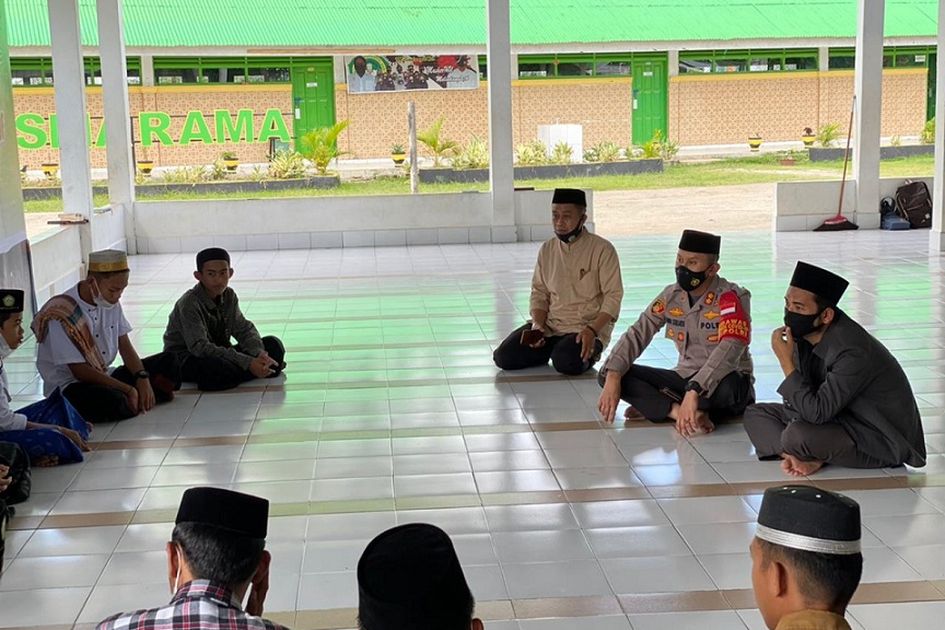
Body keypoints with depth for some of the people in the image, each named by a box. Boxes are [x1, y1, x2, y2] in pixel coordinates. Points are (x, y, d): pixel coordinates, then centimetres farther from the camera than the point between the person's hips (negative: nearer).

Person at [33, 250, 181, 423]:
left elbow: (125, 346, 4)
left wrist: (142, 379, -16)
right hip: (69, 386, -7)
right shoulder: (63, 314, -22)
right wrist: (128, 389, -24)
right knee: (113, 401, -38)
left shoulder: (111, 302, 1)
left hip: (105, 377, 7)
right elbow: (80, 371, -22)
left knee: (168, 363, -3)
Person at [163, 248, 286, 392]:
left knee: (273, 345, -7)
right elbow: (200, 347, -30)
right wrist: (247, 363, -35)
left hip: (218, 354, 6)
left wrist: (259, 354, -24)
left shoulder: (229, 296, -1)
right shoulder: (189, 303, -23)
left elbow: (243, 329, 0)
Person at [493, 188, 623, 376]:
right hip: (549, 326, 4)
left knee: (566, 362, -34)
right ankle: (551, 349, 11)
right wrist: (538, 324, -8)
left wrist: (592, 330, -23)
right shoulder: (547, 249, 8)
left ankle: (590, 351, 1)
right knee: (504, 356, -13)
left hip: (587, 327, -4)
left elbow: (613, 296, -10)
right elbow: (539, 292, 11)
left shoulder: (602, 249, -8)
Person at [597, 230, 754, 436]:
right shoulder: (671, 295, 0)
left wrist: (693, 392, -46)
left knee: (726, 386, -43)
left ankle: (653, 406, -17)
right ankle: (686, 413, -25)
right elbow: (637, 334, -4)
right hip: (684, 377, 5)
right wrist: (612, 378, -21)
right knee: (607, 375, -11)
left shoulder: (732, 297, -17)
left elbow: (729, 349, -33)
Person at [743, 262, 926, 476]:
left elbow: (816, 412, -32)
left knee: (797, 436, -34)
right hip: (840, 417, 9)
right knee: (756, 413, 5)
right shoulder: (804, 333, -5)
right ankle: (806, 455, -13)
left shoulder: (852, 352, -31)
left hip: (880, 439, -9)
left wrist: (786, 362, -30)